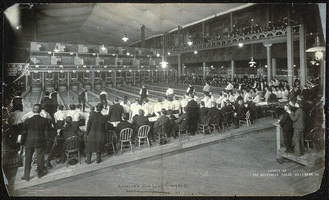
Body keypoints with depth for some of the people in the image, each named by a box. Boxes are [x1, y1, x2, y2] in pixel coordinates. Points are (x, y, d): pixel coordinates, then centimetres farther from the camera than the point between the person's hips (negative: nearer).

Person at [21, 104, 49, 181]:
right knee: (40, 157, 13)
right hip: (40, 141, 0)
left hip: (29, 142, 0)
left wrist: (23, 142, 11)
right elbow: (46, 133, -5)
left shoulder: (27, 121, -9)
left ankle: (26, 176, 18)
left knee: (28, 158, 11)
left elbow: (24, 133, -1)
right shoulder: (44, 120, -10)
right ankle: (40, 172, 25)